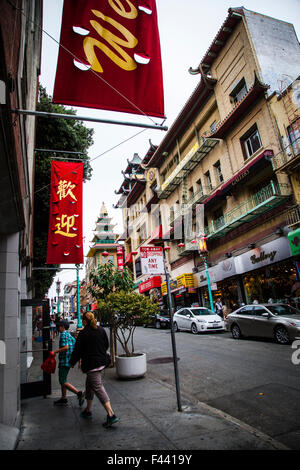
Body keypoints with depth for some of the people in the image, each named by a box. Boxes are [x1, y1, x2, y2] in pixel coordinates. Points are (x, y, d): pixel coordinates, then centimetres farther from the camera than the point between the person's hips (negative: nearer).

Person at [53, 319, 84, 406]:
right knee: (62, 380, 18)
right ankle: (63, 398, 25)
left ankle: (79, 393, -13)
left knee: (63, 381, -7)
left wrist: (56, 351, -13)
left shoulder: (63, 334, -12)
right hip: (69, 361, 10)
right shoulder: (70, 335, 16)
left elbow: (65, 347, -24)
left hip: (64, 361, -10)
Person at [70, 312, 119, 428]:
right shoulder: (101, 330, 3)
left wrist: (72, 362, 9)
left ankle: (111, 415, -12)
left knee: (98, 388, -6)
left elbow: (77, 350, -7)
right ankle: (88, 411, 35)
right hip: (102, 361, 8)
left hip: (91, 364, -7)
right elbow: (106, 345, 12)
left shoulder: (83, 333, -14)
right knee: (89, 385, 23)